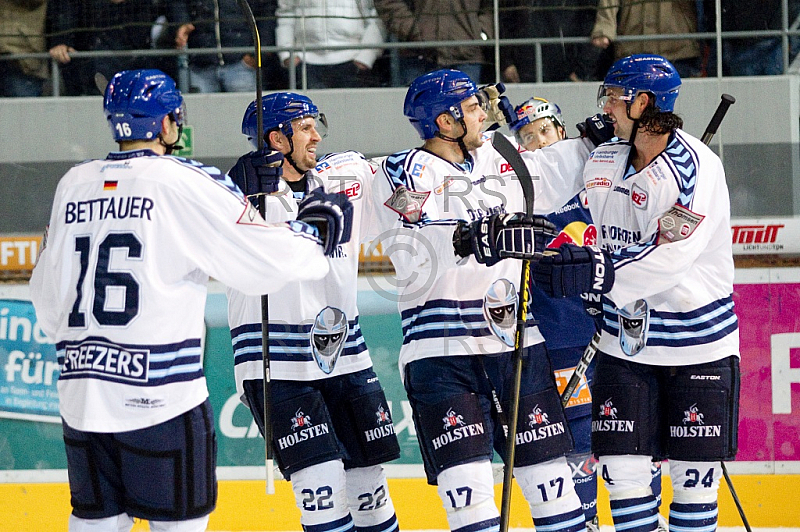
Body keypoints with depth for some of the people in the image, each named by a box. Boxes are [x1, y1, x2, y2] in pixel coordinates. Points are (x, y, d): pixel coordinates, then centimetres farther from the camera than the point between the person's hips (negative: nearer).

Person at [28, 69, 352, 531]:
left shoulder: (73, 184, 9)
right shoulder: (185, 183, -8)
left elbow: (47, 293, 17)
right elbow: (270, 258, -8)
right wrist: (316, 231, 11)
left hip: (80, 395, 6)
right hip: (161, 393, -6)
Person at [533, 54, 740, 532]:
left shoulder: (697, 166, -16)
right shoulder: (603, 161, 4)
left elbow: (671, 255, -26)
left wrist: (598, 271, -34)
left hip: (697, 340, -5)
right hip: (626, 340, 5)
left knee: (694, 473, 1)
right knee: (622, 466, 0)